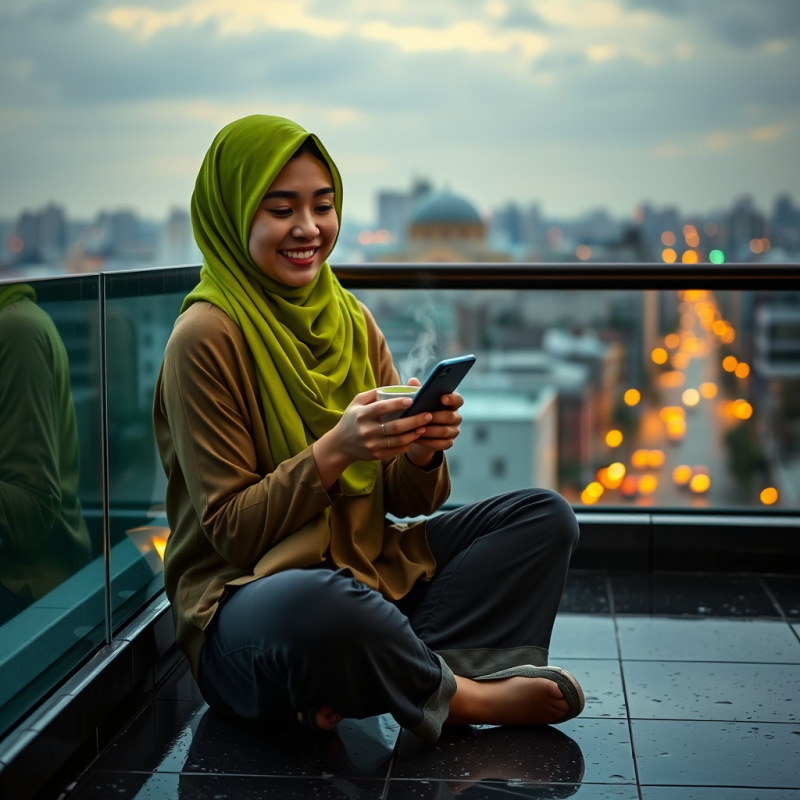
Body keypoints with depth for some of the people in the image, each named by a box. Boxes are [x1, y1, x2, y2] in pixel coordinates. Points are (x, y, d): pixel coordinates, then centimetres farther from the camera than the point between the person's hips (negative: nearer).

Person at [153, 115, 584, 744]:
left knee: (544, 517, -2)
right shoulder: (206, 337, -12)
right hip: (247, 593, -7)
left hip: (372, 567, 8)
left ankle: (391, 677, -21)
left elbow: (407, 502, 8)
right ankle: (462, 695, -11)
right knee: (321, 602, -42)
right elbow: (231, 530, -12)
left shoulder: (349, 319, 9)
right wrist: (335, 449, -26)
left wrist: (423, 451, -15)